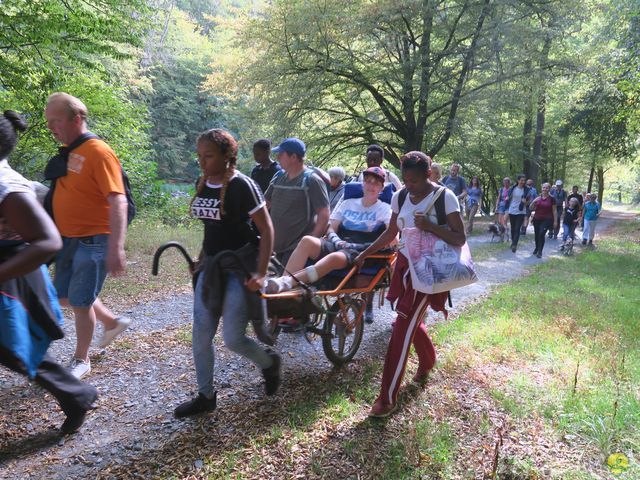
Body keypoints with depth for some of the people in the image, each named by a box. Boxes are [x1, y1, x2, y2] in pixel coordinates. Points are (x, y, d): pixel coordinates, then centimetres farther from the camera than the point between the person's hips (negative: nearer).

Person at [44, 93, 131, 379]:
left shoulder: (98, 152, -17)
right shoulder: (67, 152, 9)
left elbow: (118, 201, -24)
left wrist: (116, 248, -31)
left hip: (92, 242, -8)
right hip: (67, 240, 9)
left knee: (80, 301, 2)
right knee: (65, 296, 17)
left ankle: (81, 361, 22)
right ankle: (113, 322, 37)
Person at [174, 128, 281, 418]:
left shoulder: (241, 185, -16)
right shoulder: (202, 184, 6)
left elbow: (266, 229, -15)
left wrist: (261, 273, -19)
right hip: (212, 265, 7)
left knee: (232, 338, -6)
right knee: (201, 335, 5)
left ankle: (269, 363, 25)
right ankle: (205, 396, 22)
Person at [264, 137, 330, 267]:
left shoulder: (311, 180, -10)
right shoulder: (278, 177, 10)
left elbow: (324, 214, -14)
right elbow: (264, 204, 20)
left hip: (298, 247, -7)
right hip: (278, 245, 7)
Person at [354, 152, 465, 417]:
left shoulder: (444, 197, -12)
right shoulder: (399, 197, 3)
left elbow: (460, 239, -13)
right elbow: (390, 233, 15)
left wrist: (429, 225, -26)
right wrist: (365, 254, 11)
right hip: (404, 265, 6)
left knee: (402, 329, -9)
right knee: (413, 322, 18)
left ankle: (388, 398, 0)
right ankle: (427, 361, 50)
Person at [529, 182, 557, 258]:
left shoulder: (551, 199, -3)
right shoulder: (537, 197, 3)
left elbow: (554, 210, 2)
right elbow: (531, 208, 4)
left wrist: (555, 221, 1)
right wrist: (534, 202, -15)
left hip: (547, 219, -3)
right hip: (537, 219, 3)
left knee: (542, 234, -19)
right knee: (537, 235, 12)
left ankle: (540, 251, -11)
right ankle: (537, 248, 36)